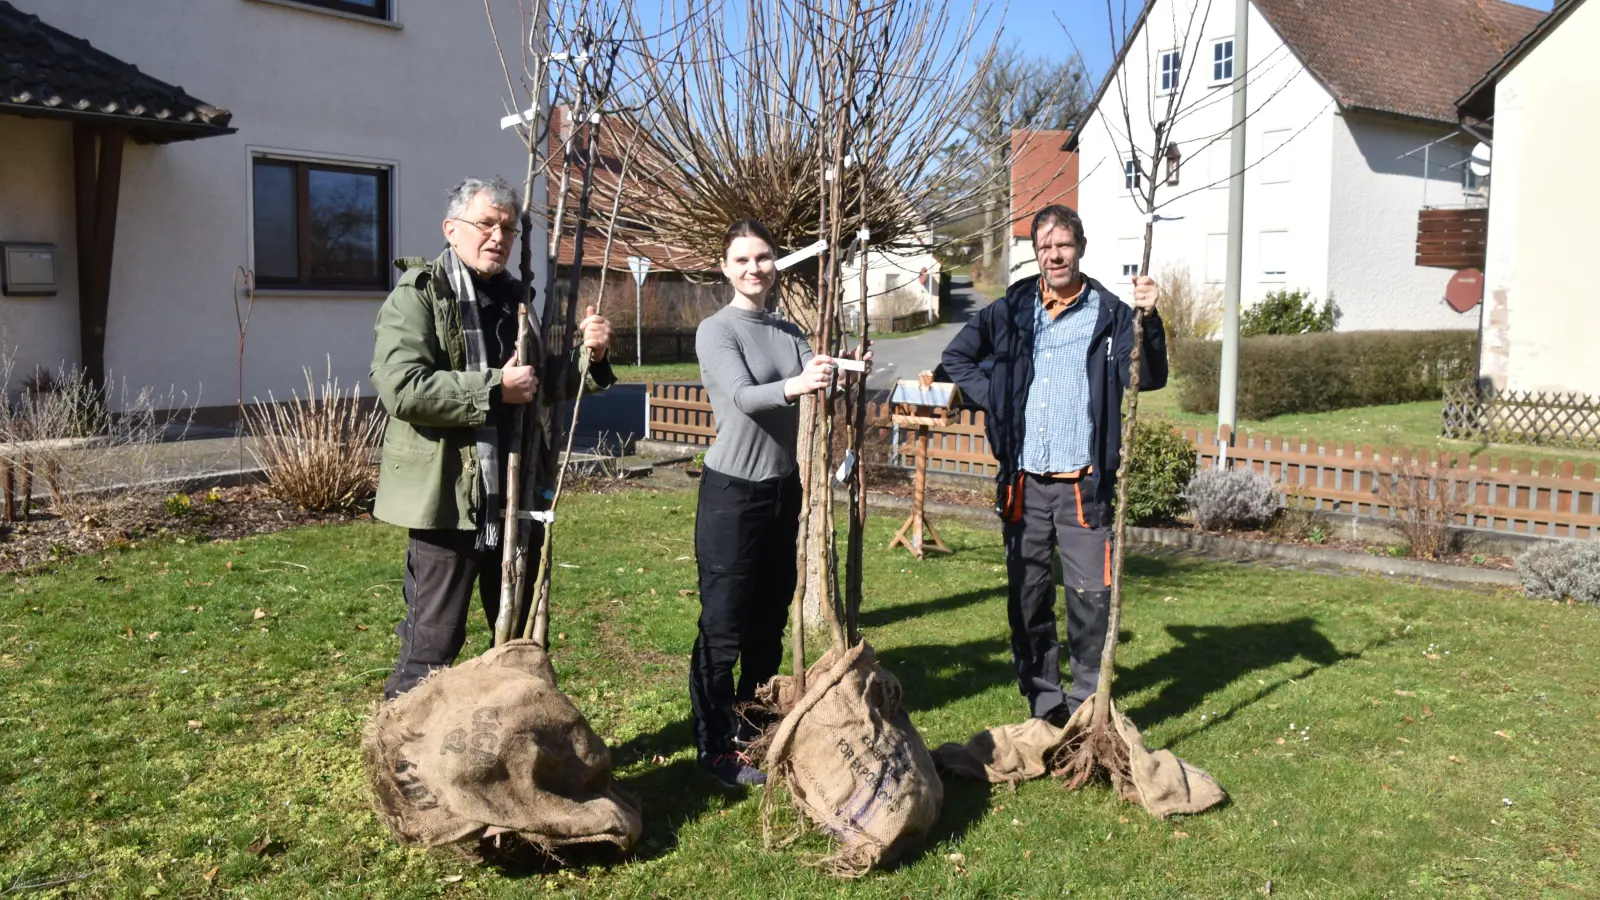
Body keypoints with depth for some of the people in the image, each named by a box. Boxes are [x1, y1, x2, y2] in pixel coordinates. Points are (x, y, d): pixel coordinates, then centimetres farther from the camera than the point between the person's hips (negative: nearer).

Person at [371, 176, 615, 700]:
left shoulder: (517, 297, 14)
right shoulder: (417, 294, -7)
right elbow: (401, 389, -22)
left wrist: (588, 354, 3)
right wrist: (495, 388, -20)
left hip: (517, 498, 7)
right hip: (447, 496, -7)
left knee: (523, 642, 18)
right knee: (432, 646, 3)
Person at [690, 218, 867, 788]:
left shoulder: (788, 333, 12)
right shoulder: (716, 330, -7)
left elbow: (816, 383, 1)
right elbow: (743, 396, -23)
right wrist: (792, 386, -42)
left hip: (784, 489, 7)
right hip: (732, 491, -6)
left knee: (769, 619, 14)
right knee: (724, 625, -3)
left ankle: (756, 731, 29)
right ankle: (716, 746, 7)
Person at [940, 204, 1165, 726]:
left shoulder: (1109, 313, 0)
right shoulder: (1011, 311, 7)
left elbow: (1148, 380, -11)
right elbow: (956, 357, 18)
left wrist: (1148, 321, -26)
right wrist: (993, 399, 4)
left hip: (1083, 485, -3)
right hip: (1024, 482, 3)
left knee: (1090, 596, -2)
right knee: (1027, 596, 10)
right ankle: (1043, 703, 23)